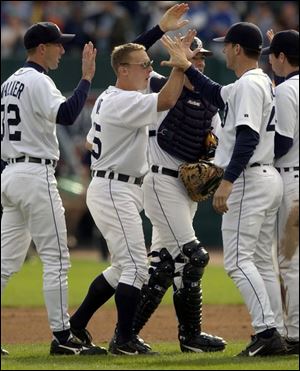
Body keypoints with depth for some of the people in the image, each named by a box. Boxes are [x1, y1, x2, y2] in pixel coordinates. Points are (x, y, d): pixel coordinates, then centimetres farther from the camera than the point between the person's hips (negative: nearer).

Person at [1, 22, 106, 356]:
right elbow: (66, 115, -28)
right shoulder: (38, 81, -12)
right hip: (36, 176, -9)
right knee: (55, 258, -5)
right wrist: (86, 78, -21)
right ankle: (61, 337, -6)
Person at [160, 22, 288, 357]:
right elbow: (217, 95, 31)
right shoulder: (261, 83, 17)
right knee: (261, 261, 11)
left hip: (248, 180, -10)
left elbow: (248, 137, -24)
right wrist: (186, 66, 29)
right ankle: (274, 335, 10)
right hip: (268, 178, 10)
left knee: (238, 260, -12)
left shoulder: (249, 84, -14)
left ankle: (266, 329, -20)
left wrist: (227, 181, -28)